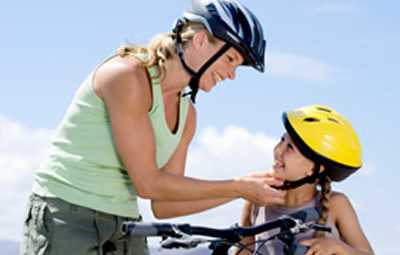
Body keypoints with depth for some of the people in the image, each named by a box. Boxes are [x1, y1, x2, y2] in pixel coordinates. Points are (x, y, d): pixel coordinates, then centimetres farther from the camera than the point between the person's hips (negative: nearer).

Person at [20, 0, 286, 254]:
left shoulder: (187, 115, 8)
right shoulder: (127, 74, -16)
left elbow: (164, 205, 9)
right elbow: (148, 184, -19)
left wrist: (243, 189, 1)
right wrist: (238, 187, -13)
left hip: (124, 229, 8)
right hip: (67, 216, -8)